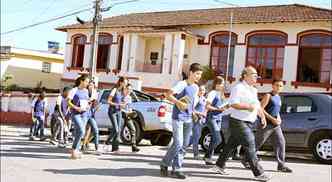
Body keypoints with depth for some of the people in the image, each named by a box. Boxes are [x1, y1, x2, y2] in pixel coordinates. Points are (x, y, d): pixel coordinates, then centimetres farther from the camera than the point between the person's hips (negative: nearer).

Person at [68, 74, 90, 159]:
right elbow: (68, 102, -6)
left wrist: (88, 106, 2)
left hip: (84, 114, 6)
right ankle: (74, 150, -7)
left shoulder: (86, 91, 12)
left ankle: (76, 150, 16)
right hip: (75, 114, -6)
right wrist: (76, 108, -18)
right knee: (81, 131, -19)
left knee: (80, 132, 6)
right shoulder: (74, 90, -5)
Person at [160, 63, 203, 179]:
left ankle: (176, 169, 13)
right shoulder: (182, 84, -10)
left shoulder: (196, 87, 12)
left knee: (184, 145, 6)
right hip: (178, 117, -7)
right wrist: (180, 103, -26)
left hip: (188, 119, 7)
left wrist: (193, 112, 15)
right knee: (178, 144, -12)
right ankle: (164, 164, 5)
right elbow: (168, 95, -17)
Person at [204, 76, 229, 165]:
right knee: (218, 139, -15)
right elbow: (207, 106, -12)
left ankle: (209, 159, 13)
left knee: (214, 139, 7)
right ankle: (207, 156, -3)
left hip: (219, 118, 8)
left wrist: (225, 107, 5)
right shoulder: (212, 93, -7)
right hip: (212, 117, -8)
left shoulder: (221, 94, 18)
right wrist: (218, 109, -20)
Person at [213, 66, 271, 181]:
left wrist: (262, 117, 14)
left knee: (231, 145, 15)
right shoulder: (238, 87, -12)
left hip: (247, 123, 9)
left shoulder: (253, 90, 18)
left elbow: (257, 105, 25)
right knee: (250, 146, -9)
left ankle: (219, 166, 25)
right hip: (239, 122, -9)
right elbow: (233, 104, -22)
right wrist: (248, 107, -23)